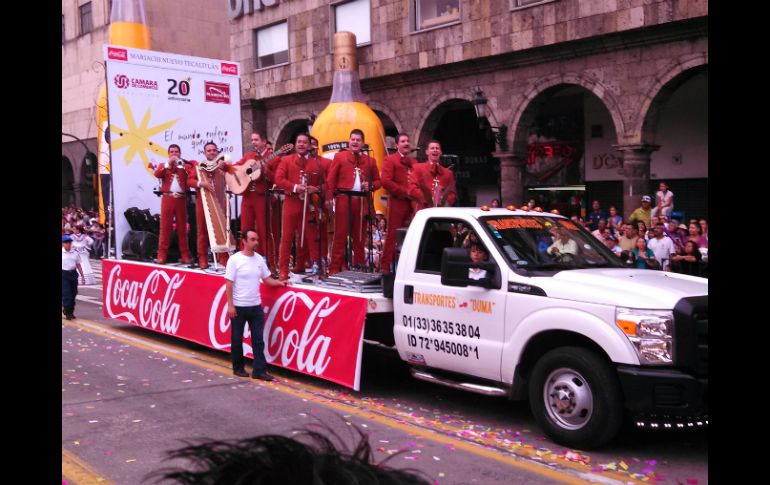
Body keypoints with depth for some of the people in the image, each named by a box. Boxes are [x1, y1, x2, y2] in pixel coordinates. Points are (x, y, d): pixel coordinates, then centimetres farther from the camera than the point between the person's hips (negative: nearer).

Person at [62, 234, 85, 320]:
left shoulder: (74, 253, 9)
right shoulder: (62, 253, -3)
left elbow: (78, 265, 13)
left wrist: (82, 276, 11)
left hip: (73, 274, 4)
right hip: (64, 274, -4)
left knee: (73, 294, 9)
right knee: (66, 294, -8)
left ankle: (71, 312, 22)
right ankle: (67, 313, -1)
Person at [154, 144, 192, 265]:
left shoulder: (184, 166, 13)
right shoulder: (163, 165, 15)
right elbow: (157, 174, -6)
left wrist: (183, 165, -9)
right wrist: (168, 164, -11)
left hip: (181, 199, 0)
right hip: (167, 199, 0)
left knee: (182, 227, 3)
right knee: (165, 226, -2)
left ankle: (185, 255, 6)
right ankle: (162, 255, -1)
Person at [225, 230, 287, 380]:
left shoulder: (259, 259, 4)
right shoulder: (235, 259, -11)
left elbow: (266, 278, 10)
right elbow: (229, 283, -11)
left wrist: (279, 283, -8)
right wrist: (230, 305, -14)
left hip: (256, 306, 4)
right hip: (239, 306, -4)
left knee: (258, 339, 3)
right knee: (237, 339, 9)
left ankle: (259, 370, 7)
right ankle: (238, 368, 24)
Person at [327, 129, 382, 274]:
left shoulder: (370, 160, 14)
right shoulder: (339, 156, 7)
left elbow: (378, 181, 17)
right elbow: (331, 179, 2)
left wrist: (370, 186, -5)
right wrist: (330, 198, -9)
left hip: (362, 202, 3)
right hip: (344, 199, -3)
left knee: (359, 235, 8)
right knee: (340, 234, -2)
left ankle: (359, 266, 15)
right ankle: (335, 268, 0)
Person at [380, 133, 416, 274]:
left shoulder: (414, 162, 21)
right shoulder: (390, 160, 3)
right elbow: (386, 181, -10)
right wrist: (404, 191, -12)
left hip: (412, 203, 6)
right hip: (397, 202, -6)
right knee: (393, 235, -5)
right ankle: (386, 266, -2)